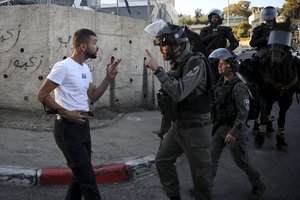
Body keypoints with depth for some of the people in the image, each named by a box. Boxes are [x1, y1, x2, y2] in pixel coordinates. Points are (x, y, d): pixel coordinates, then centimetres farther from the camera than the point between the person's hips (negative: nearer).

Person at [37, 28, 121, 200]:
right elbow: (42, 95, -14)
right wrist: (66, 113, -19)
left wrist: (109, 78, 4)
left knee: (81, 175, 18)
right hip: (68, 127, -9)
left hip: (83, 125, 9)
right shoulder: (63, 67, -14)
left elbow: (93, 97, 14)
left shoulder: (85, 69, 13)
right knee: (88, 178, -4)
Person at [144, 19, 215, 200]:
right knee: (163, 160, 15)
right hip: (178, 124, 9)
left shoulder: (196, 62, -19)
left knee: (200, 171, 3)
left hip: (195, 127, -9)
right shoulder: (177, 64, 7)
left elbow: (179, 92, -32)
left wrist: (157, 69, -29)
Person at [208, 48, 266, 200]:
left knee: (241, 161, 6)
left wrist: (234, 132, -27)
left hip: (234, 128, -7)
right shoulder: (220, 83, 6)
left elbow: (243, 112, -22)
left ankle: (258, 187, 28)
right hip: (220, 126, 7)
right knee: (211, 156, 5)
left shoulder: (238, 86, -17)